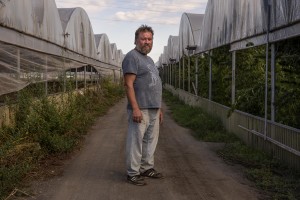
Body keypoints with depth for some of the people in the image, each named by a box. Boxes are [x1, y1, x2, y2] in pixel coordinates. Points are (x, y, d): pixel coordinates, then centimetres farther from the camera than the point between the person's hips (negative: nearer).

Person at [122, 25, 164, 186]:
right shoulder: (132, 57, -8)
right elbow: (128, 84, -16)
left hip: (154, 109, 9)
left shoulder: (149, 59, 21)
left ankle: (147, 168, 26)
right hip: (140, 109, -9)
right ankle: (133, 173, 6)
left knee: (150, 140, 14)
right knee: (136, 141, -3)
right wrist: (135, 108, -22)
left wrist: (159, 108, 21)